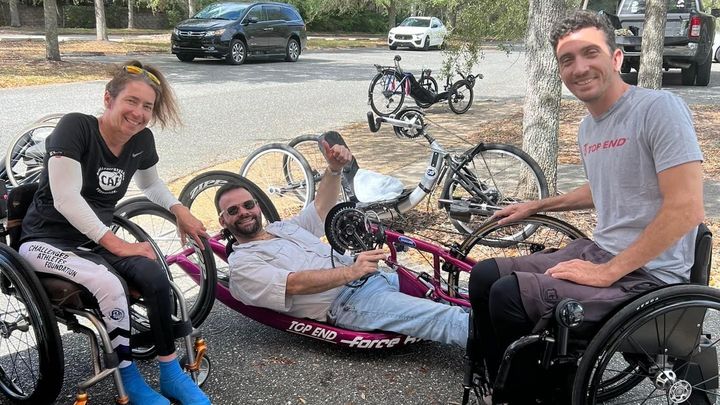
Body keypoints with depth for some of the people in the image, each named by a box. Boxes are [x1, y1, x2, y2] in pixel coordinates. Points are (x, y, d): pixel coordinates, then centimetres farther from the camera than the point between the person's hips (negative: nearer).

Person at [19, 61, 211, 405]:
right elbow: (66, 199, -24)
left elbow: (151, 184, 20)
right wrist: (117, 244, -25)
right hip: (47, 241, -5)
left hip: (94, 240, 5)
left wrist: (180, 211, 2)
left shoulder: (142, 140, 0)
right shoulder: (76, 127, -18)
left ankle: (171, 373, -8)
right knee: (110, 284, -32)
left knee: (154, 276, -23)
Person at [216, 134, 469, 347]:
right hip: (348, 303, -9)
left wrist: (334, 169, 1)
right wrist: (352, 271, -25)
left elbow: (321, 207, 21)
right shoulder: (242, 265, -1)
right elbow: (295, 284, -15)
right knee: (446, 319, -25)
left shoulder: (283, 227, 25)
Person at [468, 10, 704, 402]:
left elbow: (686, 209, -23)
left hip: (648, 274, -9)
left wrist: (606, 273, -21)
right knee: (484, 276, 3)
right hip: (597, 250, 9)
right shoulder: (587, 127, 10)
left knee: (508, 295, -21)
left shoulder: (659, 108, -16)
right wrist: (536, 206, 28)